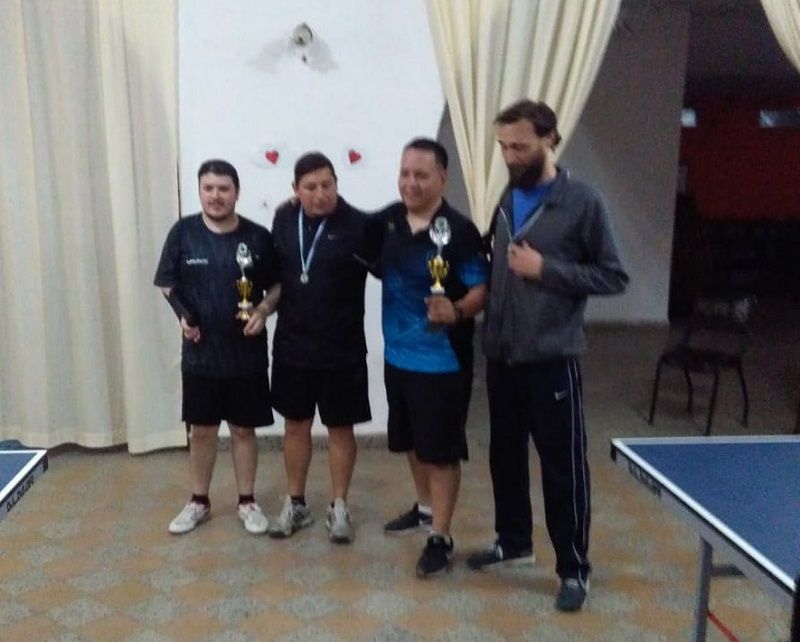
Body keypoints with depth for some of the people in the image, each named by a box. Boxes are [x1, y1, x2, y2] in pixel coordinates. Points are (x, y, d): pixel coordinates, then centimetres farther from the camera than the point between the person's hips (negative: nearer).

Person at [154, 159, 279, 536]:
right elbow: (168, 284, 4)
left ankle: (247, 502, 27)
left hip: (246, 354, -1)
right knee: (201, 430, 13)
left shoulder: (258, 237, -5)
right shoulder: (183, 232, -4)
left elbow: (278, 285, 3)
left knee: (244, 429, 11)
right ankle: (198, 502, 30)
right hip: (199, 353, 1)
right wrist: (182, 314, -13)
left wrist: (263, 310, -15)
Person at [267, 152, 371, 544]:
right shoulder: (283, 219, 1)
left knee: (340, 428, 9)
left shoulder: (358, 225, -13)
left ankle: (338, 508, 25)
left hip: (341, 349, -3)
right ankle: (295, 504, 30)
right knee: (295, 425, 15)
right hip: (291, 345, 4)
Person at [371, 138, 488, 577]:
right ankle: (425, 507, 43)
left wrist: (456, 312, -37)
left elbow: (482, 289, -16)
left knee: (441, 450, 2)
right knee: (412, 441, 22)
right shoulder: (389, 219, 1)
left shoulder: (459, 230, -17)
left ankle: (441, 538, 15)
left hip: (442, 361, -7)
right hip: (397, 354, 7)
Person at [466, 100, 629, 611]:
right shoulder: (506, 198, 9)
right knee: (505, 454, 18)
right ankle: (514, 541, 37)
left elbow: (614, 277, -9)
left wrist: (546, 270, -18)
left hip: (552, 359, -6)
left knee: (563, 465, 4)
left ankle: (574, 569, 19)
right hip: (501, 355, 6)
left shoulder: (583, 202, -9)